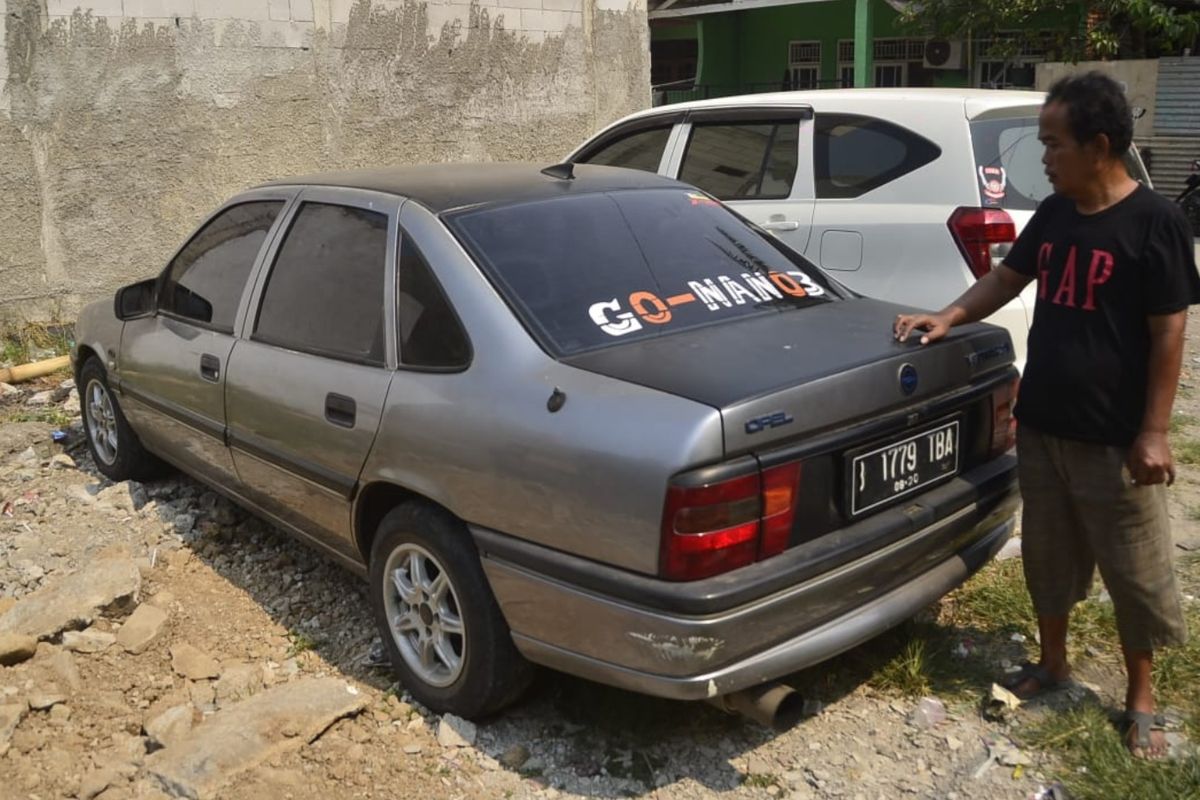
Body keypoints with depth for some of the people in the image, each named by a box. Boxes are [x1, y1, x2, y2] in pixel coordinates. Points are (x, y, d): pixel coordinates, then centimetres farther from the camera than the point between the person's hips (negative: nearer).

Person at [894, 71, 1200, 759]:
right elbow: (1008, 278, 18)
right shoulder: (1054, 214, 5)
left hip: (1114, 438, -6)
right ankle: (1053, 663, 36)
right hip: (1041, 425, 6)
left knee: (1134, 570, 8)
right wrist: (948, 317, 3)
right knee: (1048, 554, 17)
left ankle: (1141, 698, 25)